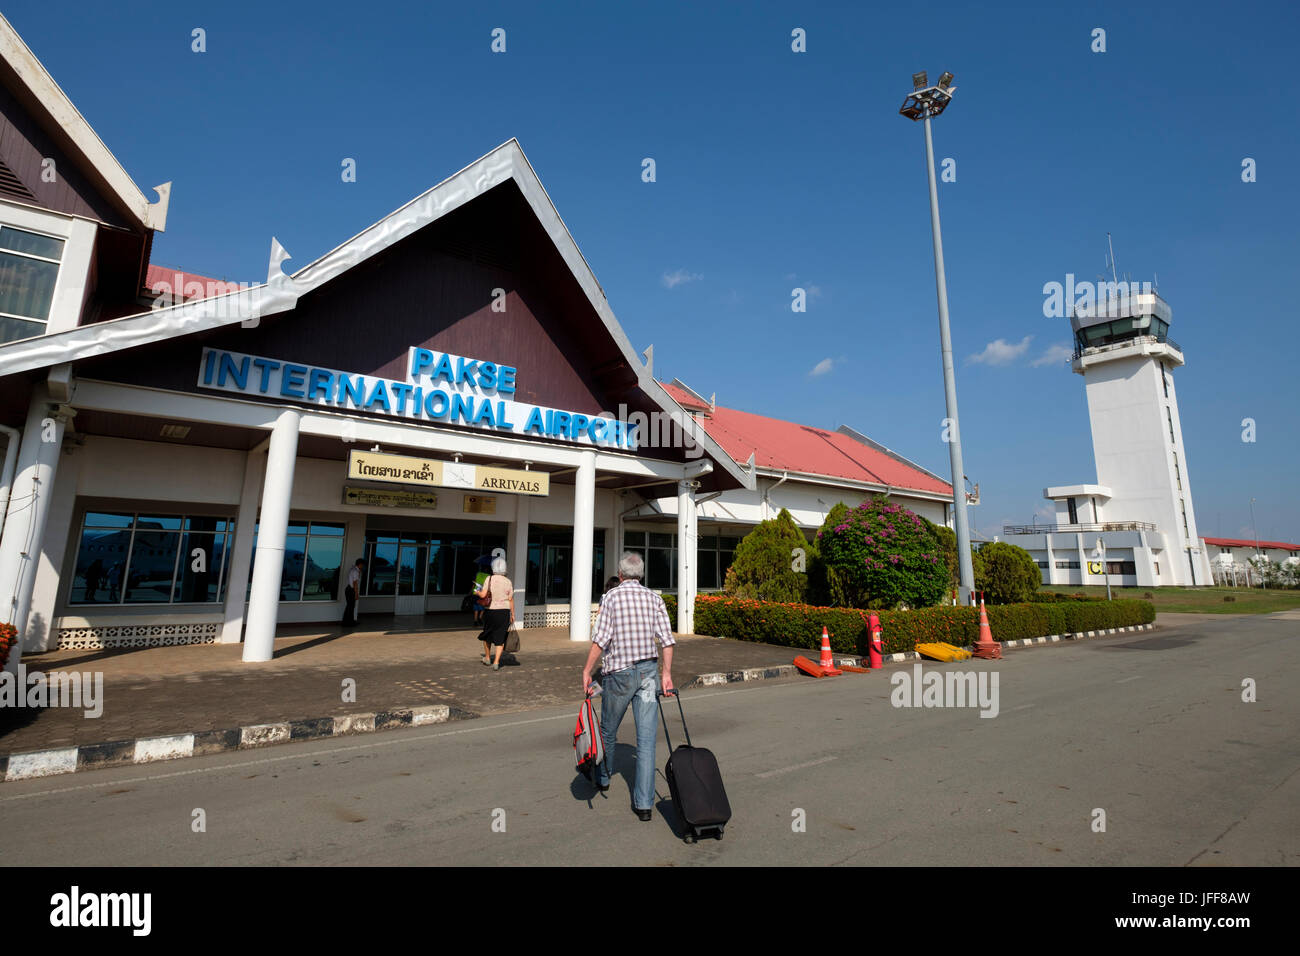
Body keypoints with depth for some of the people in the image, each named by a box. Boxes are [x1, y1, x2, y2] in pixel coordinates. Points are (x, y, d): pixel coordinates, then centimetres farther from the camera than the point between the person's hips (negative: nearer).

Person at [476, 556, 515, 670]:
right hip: (504, 611, 1)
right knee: (500, 637, 6)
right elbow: (511, 600, -1)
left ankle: (487, 658, 36)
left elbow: (483, 595, -16)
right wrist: (512, 615, 8)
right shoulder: (508, 582, -2)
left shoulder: (489, 579, -8)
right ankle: (496, 662, -3)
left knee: (487, 634, 21)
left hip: (490, 611, 0)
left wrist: (477, 592, 7)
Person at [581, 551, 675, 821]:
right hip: (649, 670, 3)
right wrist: (667, 673, 2)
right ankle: (644, 803, 5)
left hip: (620, 672, -2)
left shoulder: (611, 597, -6)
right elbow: (667, 640, -2)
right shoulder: (654, 598, 3)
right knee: (647, 738, 4)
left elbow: (600, 639, -13)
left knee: (608, 731, 20)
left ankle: (603, 778, 42)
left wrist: (586, 671, -7)